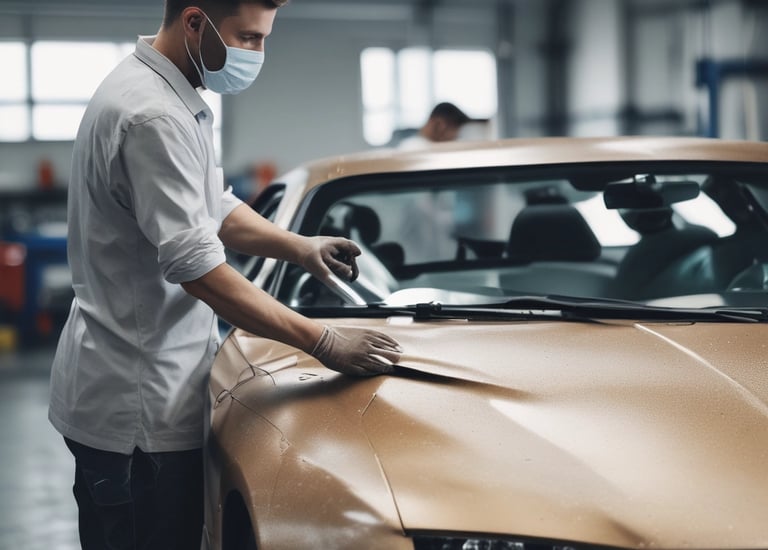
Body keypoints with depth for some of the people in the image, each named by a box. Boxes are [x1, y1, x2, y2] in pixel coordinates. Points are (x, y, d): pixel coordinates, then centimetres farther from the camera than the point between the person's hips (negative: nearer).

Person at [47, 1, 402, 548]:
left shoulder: (169, 95, 11)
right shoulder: (152, 117, -22)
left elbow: (215, 208, 21)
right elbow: (198, 268, -25)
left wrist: (299, 246, 5)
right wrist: (323, 342, -22)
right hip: (139, 408, -11)